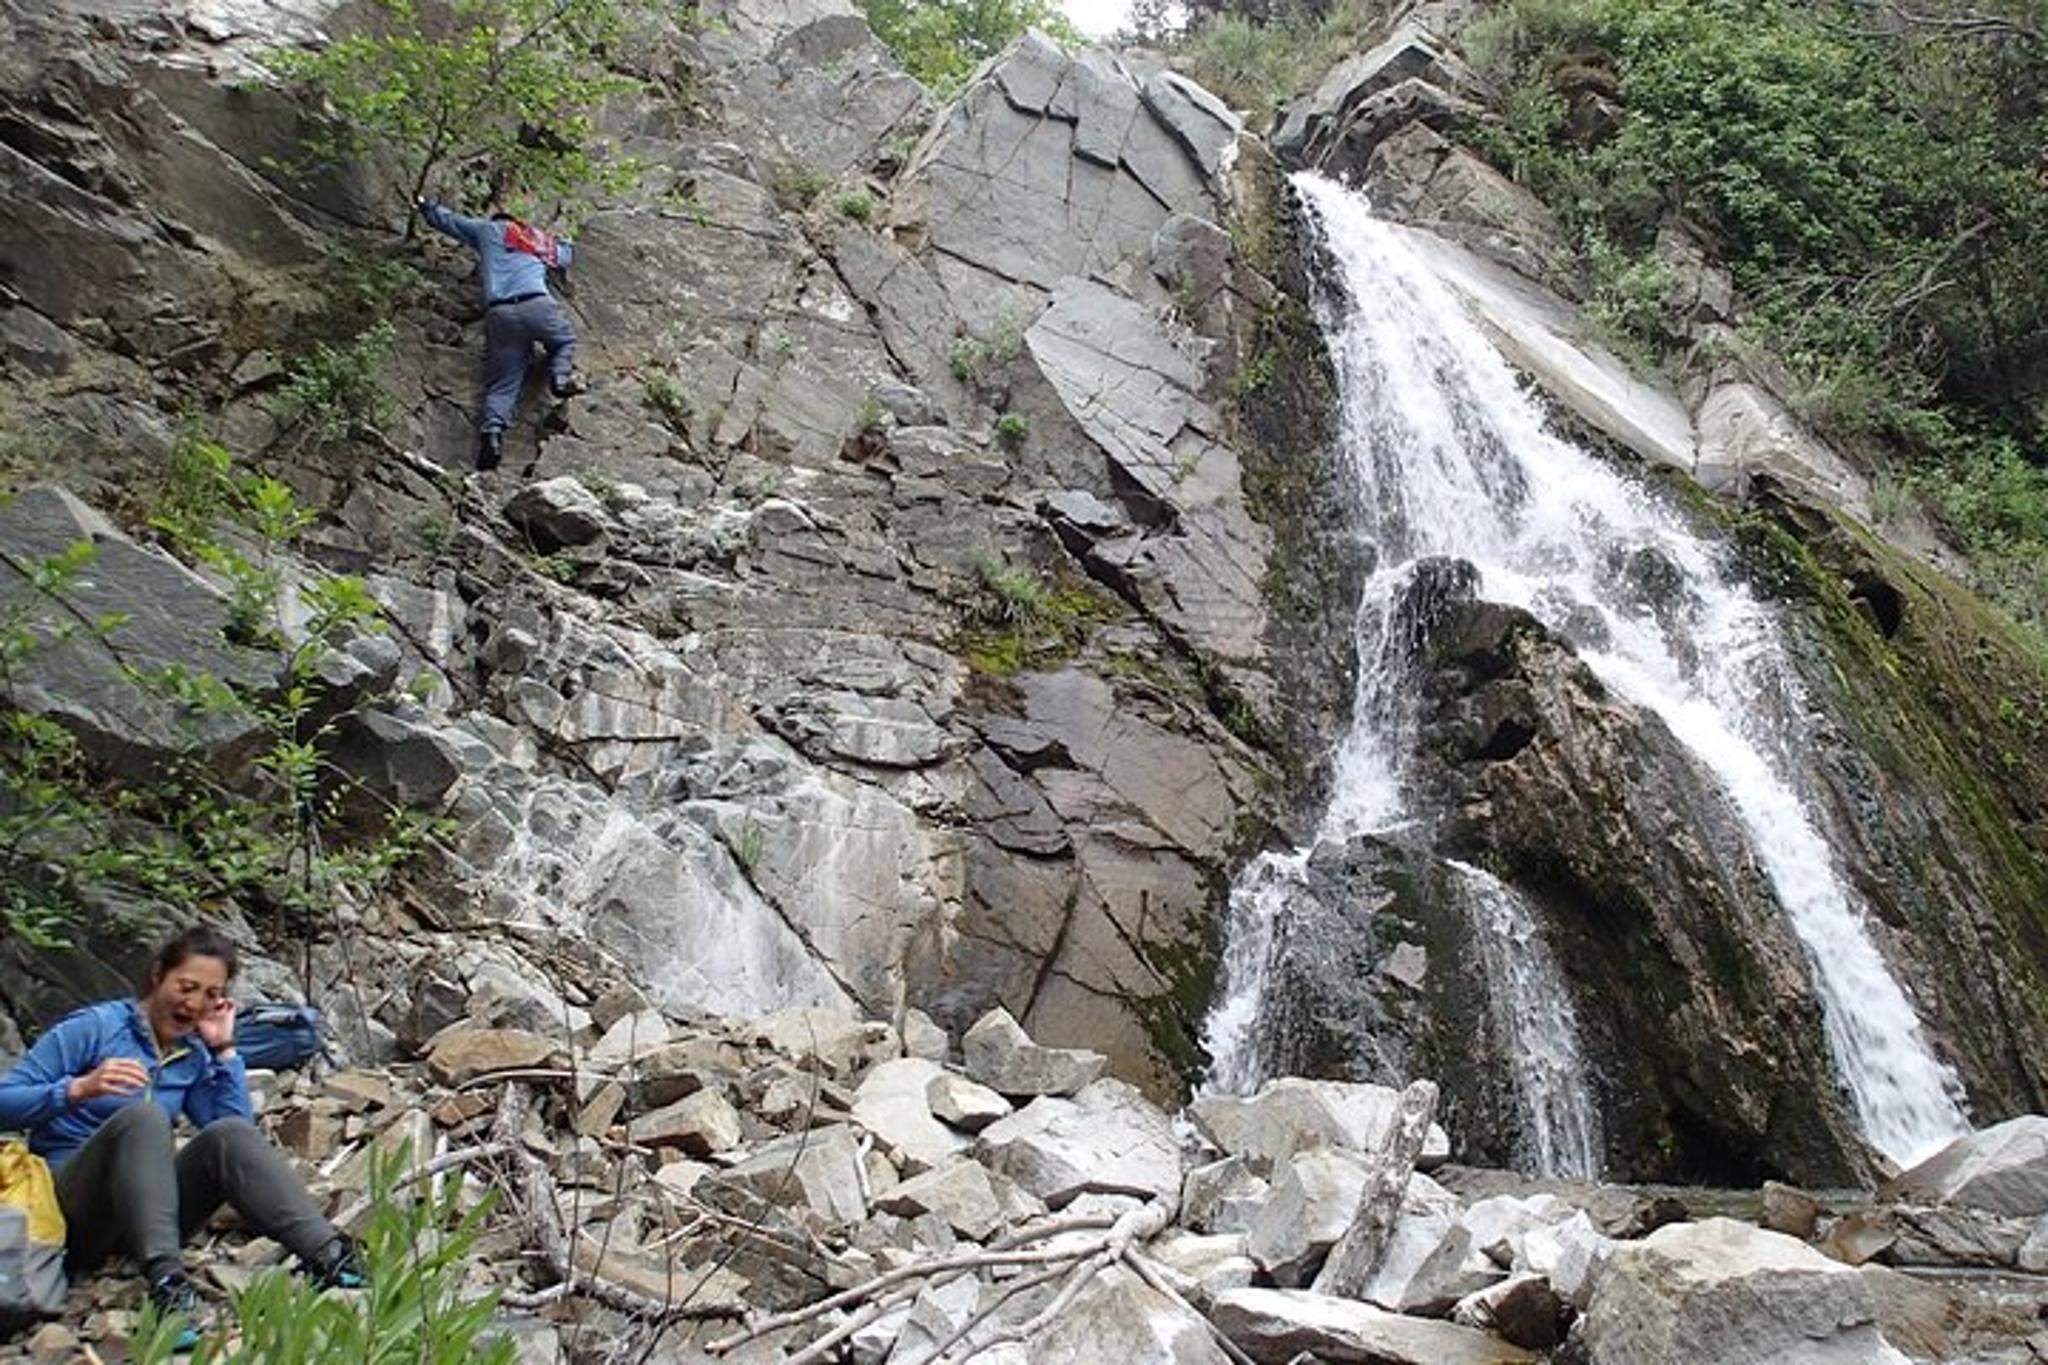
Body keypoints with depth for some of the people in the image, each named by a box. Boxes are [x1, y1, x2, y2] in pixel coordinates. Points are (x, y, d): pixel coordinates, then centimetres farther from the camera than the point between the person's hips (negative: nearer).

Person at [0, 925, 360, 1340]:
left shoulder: (194, 1056, 9)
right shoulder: (94, 1026, -5)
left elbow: (241, 1130, -3)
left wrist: (224, 1048, -5)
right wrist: (80, 1088, -28)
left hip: (143, 1217, 4)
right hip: (69, 1206, -4)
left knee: (229, 1135, -25)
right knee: (143, 1114, -33)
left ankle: (328, 1255, -40)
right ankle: (166, 1284, -51)